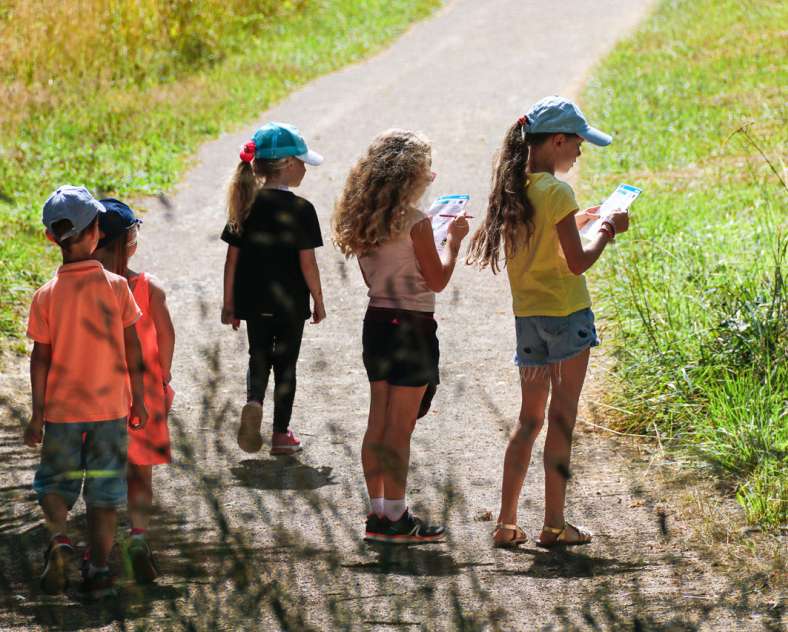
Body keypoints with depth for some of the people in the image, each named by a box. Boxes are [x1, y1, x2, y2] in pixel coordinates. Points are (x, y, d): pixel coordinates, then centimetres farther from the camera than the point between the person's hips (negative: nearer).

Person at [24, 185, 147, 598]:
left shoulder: (46, 296, -9)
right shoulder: (116, 287, -7)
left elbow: (40, 359, -7)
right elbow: (132, 350, -2)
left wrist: (38, 414, -1)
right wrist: (137, 399, 9)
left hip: (62, 408, 0)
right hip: (110, 407, 1)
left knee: (54, 483, 15)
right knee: (104, 491, 10)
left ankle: (59, 539, -12)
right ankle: (98, 572, 9)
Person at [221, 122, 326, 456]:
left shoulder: (245, 206, -1)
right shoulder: (300, 209, -14)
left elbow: (232, 257, 1)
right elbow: (307, 262, -13)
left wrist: (229, 303, 10)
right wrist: (318, 301, 0)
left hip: (253, 299, 3)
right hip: (290, 302, -3)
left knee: (258, 355, 18)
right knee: (286, 362, 10)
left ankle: (253, 402, -11)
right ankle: (281, 433, 15)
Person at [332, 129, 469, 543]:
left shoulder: (364, 219, 7)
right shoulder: (415, 221, -15)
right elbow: (438, 279, -12)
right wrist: (453, 240, 3)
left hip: (376, 320, 8)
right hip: (411, 326, -8)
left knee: (378, 423, 11)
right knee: (400, 427, -4)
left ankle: (377, 512, 15)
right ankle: (395, 518, -1)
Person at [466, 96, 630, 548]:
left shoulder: (512, 191, 7)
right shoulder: (556, 191, -16)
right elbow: (577, 262, -19)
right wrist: (609, 230, -4)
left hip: (527, 315, 7)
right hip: (566, 313, -7)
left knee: (530, 418, 14)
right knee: (562, 418, 0)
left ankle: (507, 522, 10)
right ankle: (555, 524, 3)